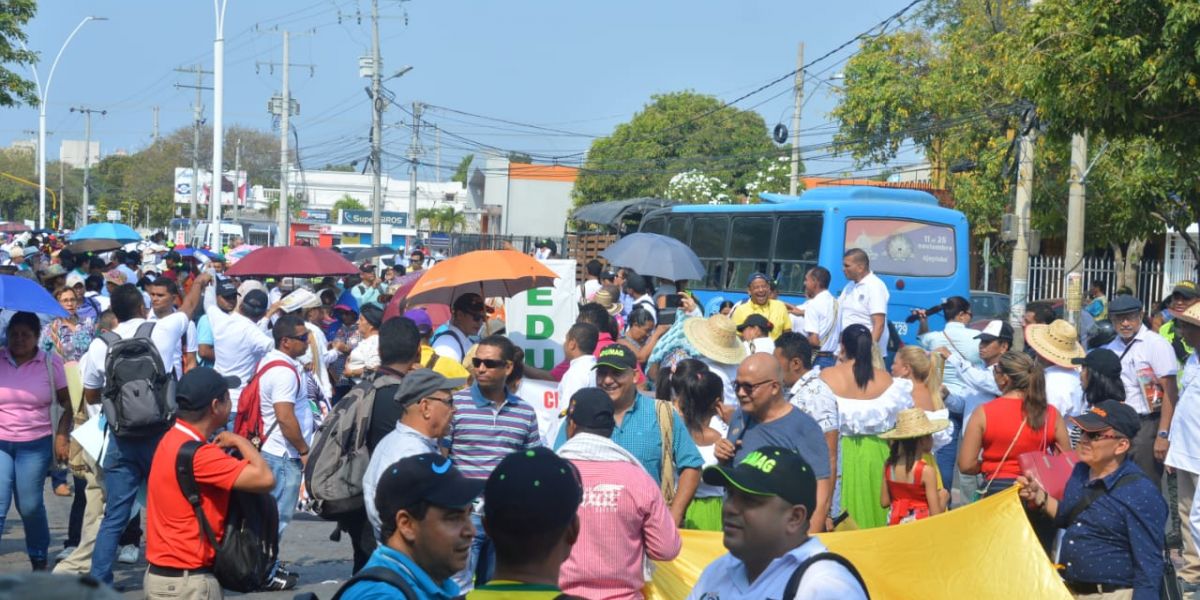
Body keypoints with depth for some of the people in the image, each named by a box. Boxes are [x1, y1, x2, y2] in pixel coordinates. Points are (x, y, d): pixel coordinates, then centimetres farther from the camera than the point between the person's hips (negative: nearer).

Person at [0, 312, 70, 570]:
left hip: (36, 445, 0)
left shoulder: (51, 363, 1)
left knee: (30, 506, 4)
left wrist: (61, 436, -5)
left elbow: (68, 404, 3)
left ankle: (40, 563, 25)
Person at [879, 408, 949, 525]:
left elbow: (884, 502, 5)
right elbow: (935, 513, -16)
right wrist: (943, 498, 3)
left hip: (895, 522, 5)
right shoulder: (927, 470, -18)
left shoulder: (889, 466, -4)